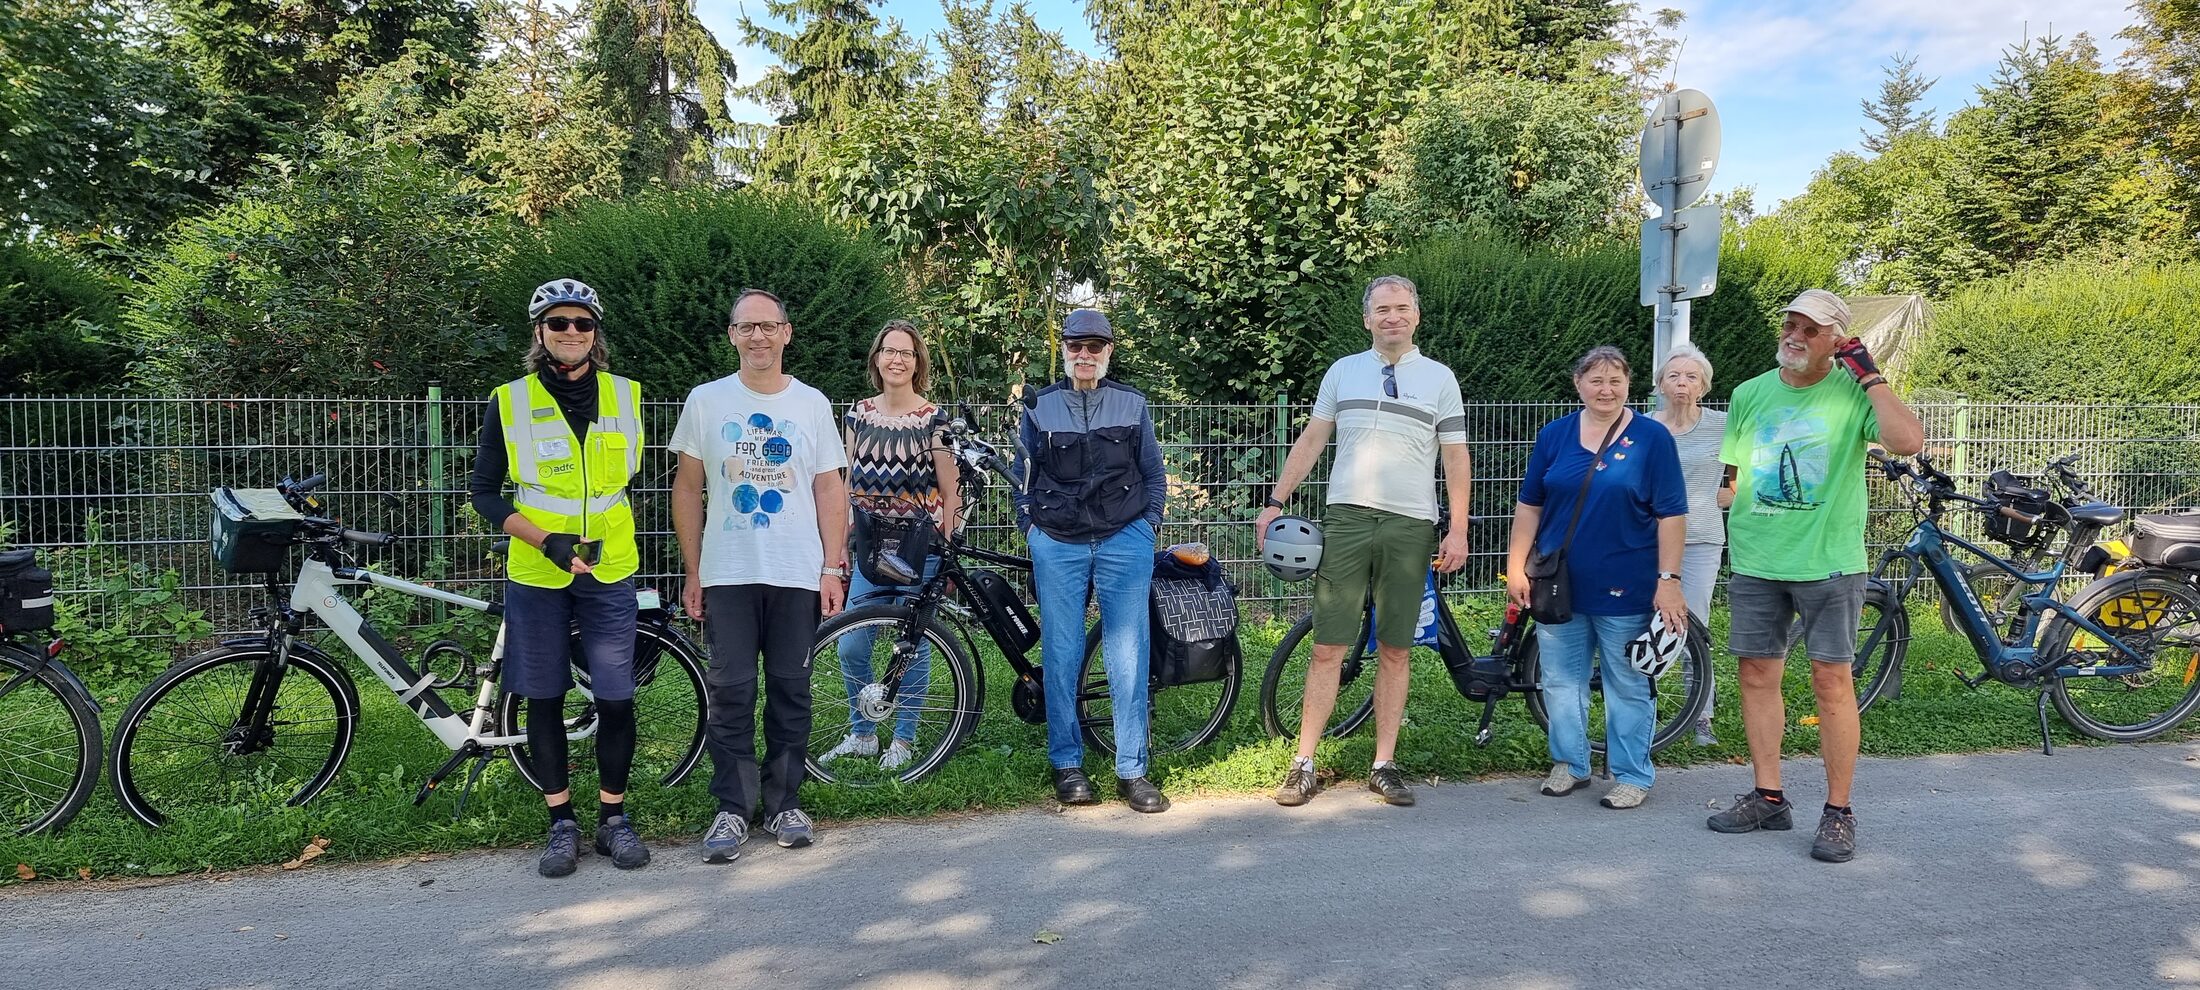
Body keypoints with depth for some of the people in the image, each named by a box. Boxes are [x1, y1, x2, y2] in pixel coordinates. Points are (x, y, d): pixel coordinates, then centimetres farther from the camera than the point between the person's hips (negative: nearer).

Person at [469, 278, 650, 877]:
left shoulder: (625, 397, 4)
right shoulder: (509, 402, -1)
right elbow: (484, 492, 0)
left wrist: (605, 533, 11)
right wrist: (546, 540, -13)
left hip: (609, 572, 1)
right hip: (536, 575, -1)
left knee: (616, 699, 0)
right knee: (544, 699, 6)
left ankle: (613, 819, 16)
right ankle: (562, 822, 19)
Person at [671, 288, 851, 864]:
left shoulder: (812, 404, 6)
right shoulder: (706, 401, 4)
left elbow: (830, 490, 6)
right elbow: (687, 490, 7)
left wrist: (833, 568, -1)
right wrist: (693, 573, 3)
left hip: (798, 575, 1)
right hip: (727, 575, 0)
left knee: (791, 692, 7)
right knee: (731, 694, 1)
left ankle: (784, 802, 19)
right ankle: (732, 809, 11)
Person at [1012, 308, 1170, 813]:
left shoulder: (1132, 404, 10)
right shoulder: (1039, 406, 9)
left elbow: (1155, 476, 14)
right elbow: (1022, 476, 14)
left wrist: (1148, 526, 4)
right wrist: (1031, 528, 5)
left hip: (1124, 542, 0)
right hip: (1057, 546, 0)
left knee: (1128, 655, -2)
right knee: (1061, 655, 2)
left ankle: (1132, 770, 6)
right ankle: (1067, 765, 15)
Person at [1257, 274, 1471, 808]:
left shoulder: (1439, 378, 7)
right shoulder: (1343, 370, 10)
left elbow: (1455, 458, 5)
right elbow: (1311, 440, 11)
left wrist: (1458, 530, -4)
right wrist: (1276, 501, 4)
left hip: (1410, 526, 0)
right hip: (1346, 519, 1)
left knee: (1394, 651, 6)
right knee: (1327, 648, 0)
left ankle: (1384, 765, 15)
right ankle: (1304, 766, 5)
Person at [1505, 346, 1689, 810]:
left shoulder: (1651, 437, -2)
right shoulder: (1554, 435, 7)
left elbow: (1671, 515, -4)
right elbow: (1529, 506, 9)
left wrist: (1669, 579, -10)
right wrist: (1516, 567, 4)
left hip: (1625, 590, -3)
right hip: (1559, 586, 3)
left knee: (1629, 685, 6)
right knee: (1560, 679, 10)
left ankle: (1632, 775, 19)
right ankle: (1569, 763, 26)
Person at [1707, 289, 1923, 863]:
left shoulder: (1854, 392, -4)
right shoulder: (1749, 394, 8)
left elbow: (1908, 441, -22)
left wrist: (1870, 377, -16)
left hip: (1828, 561, -4)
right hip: (1754, 561, 4)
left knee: (1832, 680, -2)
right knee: (1757, 673, 7)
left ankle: (1838, 812, 9)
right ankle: (1768, 798, 18)